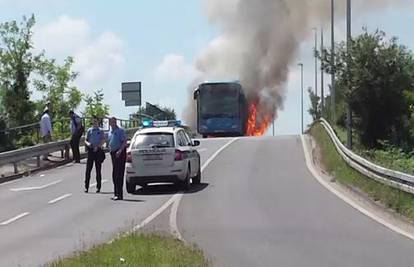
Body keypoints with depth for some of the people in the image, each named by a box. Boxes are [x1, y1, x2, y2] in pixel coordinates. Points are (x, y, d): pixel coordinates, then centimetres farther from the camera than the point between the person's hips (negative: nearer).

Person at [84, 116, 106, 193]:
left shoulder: (101, 131, 3)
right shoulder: (89, 130, 12)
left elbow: (103, 141, -5)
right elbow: (86, 140, 13)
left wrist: (97, 146, -20)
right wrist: (87, 143, -10)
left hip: (98, 150, -2)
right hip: (90, 151, 2)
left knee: (98, 169, 1)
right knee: (88, 169, -3)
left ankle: (98, 187, 7)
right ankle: (86, 186, -1)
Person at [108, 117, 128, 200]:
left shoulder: (120, 130, -8)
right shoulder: (110, 132, 16)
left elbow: (124, 142, -14)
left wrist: (120, 151, -23)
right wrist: (110, 150, 14)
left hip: (120, 153, -8)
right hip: (113, 153, 8)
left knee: (119, 174, -11)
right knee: (114, 174, 11)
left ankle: (119, 194, -11)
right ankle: (116, 193, 18)